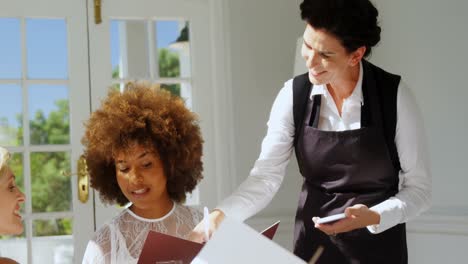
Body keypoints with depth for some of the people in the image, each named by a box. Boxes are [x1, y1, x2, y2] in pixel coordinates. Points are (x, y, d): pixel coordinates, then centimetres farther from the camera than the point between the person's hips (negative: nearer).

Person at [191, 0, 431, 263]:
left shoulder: (395, 96, -15)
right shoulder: (293, 95, -8)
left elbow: (419, 189, -10)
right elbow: (266, 176, -11)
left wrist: (374, 217, -27)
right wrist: (220, 215, -27)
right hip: (313, 242, 3)